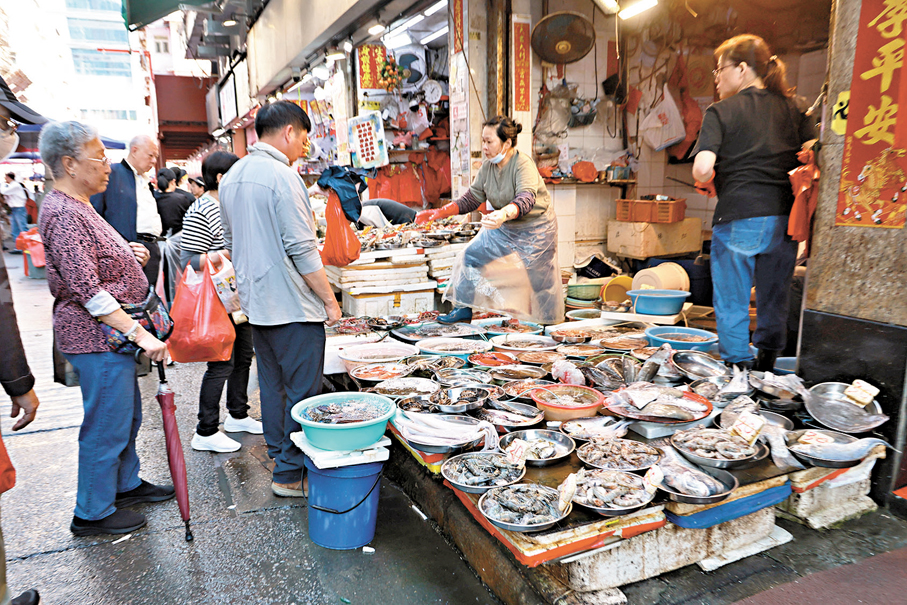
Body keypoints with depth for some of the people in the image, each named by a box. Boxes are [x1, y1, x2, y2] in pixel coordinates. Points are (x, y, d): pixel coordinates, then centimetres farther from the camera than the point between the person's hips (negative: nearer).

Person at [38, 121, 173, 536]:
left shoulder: (77, 207, 13)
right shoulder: (63, 215, -20)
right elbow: (88, 291, -25)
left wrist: (127, 254, 11)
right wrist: (139, 334, -27)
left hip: (112, 335, 10)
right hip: (96, 338, -10)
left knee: (127, 417, 22)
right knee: (106, 426, 2)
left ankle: (126, 484, 39)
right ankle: (92, 514, 19)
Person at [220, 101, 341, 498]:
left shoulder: (231, 177, 12)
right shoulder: (282, 177, -16)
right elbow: (302, 249, -19)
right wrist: (329, 300, -11)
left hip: (255, 302, 9)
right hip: (293, 305, -9)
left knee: (273, 387, 18)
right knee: (302, 393, 2)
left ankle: (280, 457, 30)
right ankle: (291, 475, 11)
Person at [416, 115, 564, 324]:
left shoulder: (524, 164, -27)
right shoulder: (487, 166, -7)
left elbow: (526, 199, -44)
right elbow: (472, 198, -2)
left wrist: (504, 213, -66)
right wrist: (441, 212, -14)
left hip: (535, 228, -6)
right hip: (503, 228, 6)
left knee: (538, 276, 3)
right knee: (471, 256, -2)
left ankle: (549, 322, 27)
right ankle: (464, 310, 9)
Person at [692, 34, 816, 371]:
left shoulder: (721, 112, -2)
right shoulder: (792, 109, 12)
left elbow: (702, 170, -15)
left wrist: (706, 179, 7)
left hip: (738, 219, -5)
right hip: (785, 219, 5)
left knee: (732, 305, 7)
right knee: (774, 303, 18)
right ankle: (766, 372, 30)